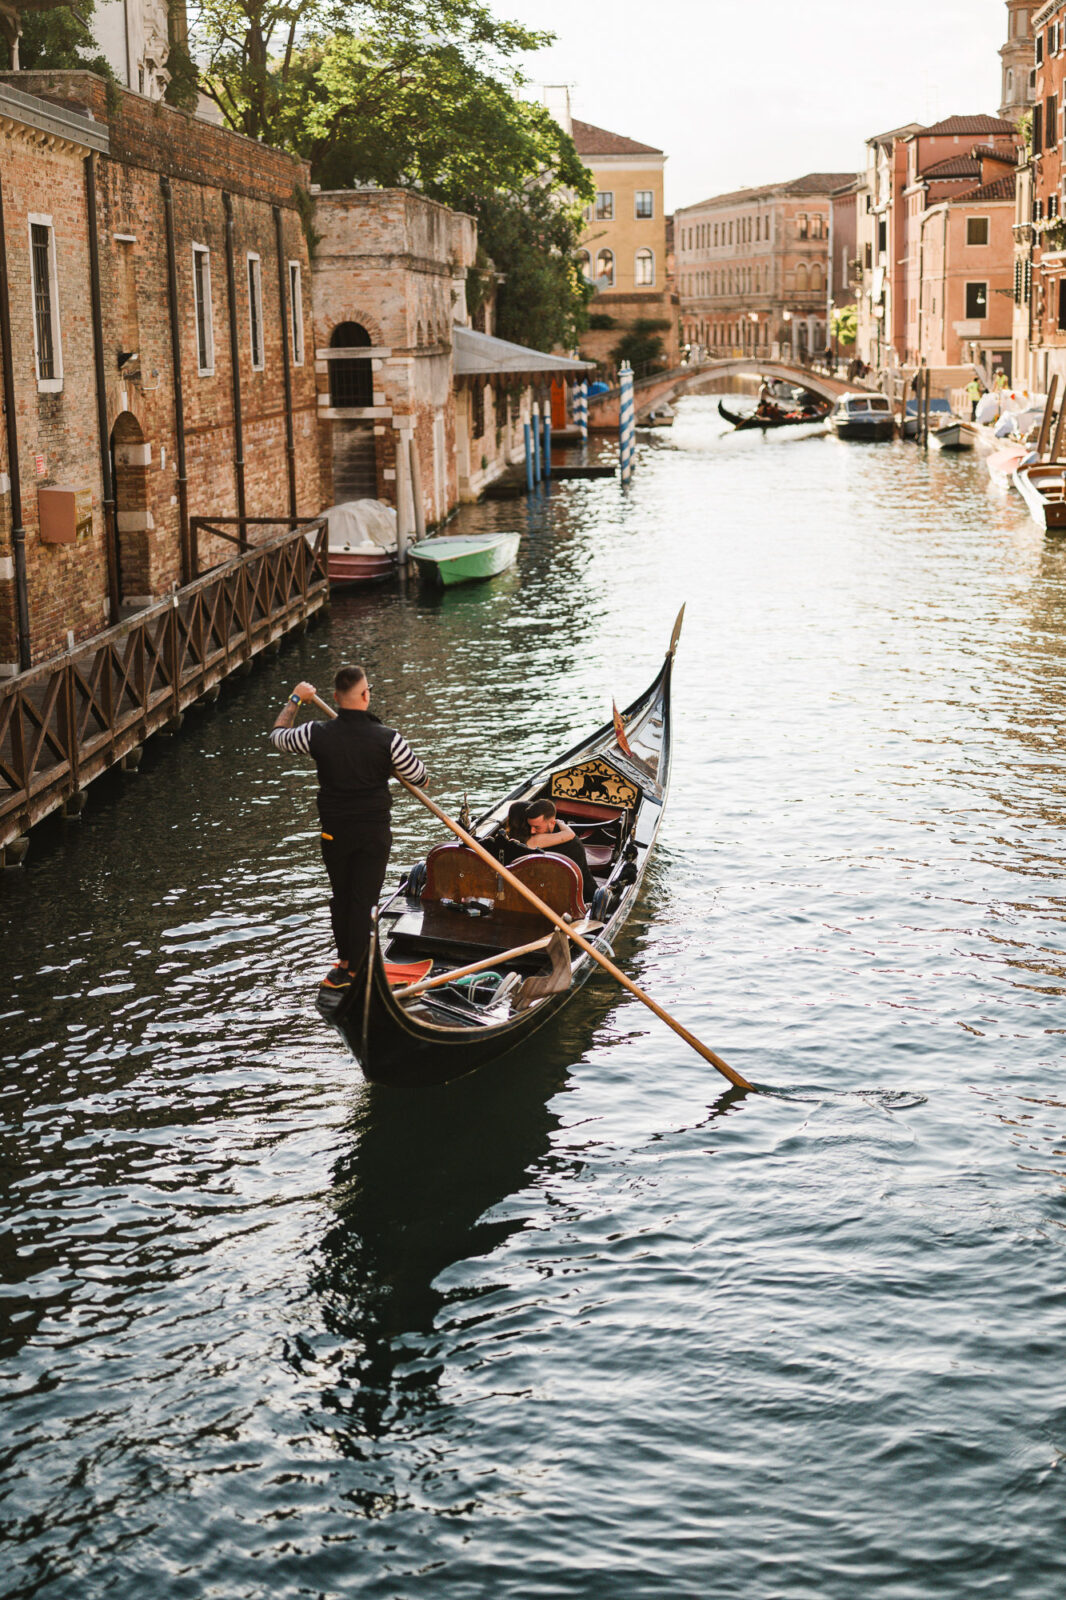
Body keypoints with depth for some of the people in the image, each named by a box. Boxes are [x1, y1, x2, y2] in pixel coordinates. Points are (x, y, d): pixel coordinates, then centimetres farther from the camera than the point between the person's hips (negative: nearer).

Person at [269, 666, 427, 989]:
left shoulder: (316, 735, -12)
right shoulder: (387, 739, -16)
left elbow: (277, 735, 9)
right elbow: (419, 778, -3)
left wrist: (294, 700, 23)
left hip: (333, 832, 2)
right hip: (374, 832, -2)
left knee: (340, 896, 20)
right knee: (363, 901, 6)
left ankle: (344, 959, 29)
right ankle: (352, 970, 9)